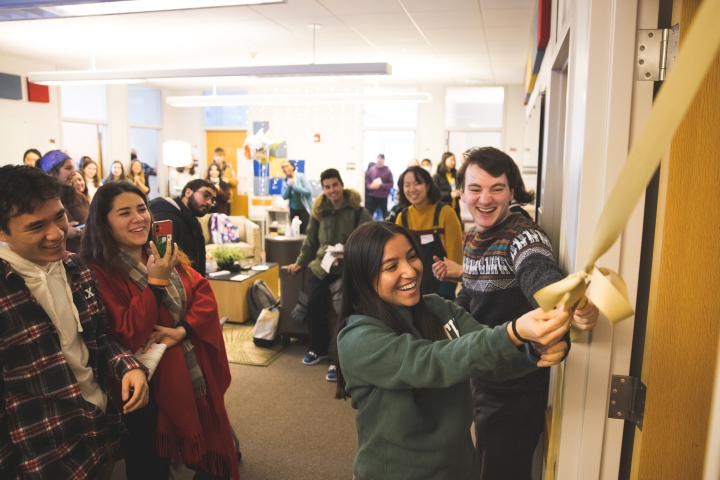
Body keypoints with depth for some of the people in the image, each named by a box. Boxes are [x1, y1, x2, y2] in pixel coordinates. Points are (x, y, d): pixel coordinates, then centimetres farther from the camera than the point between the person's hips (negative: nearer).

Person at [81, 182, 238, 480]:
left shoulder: (167, 255, 4)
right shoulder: (100, 273, -16)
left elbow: (205, 295, -1)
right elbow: (125, 337, -21)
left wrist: (181, 330, -18)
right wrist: (156, 282, -28)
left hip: (195, 373, 6)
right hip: (149, 385, -5)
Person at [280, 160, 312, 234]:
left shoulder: (301, 176, -9)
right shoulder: (285, 181, 6)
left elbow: (309, 191, -19)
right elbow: (284, 197, 1)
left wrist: (293, 185, -17)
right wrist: (288, 185, -13)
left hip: (304, 209, -5)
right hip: (293, 210, 5)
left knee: (304, 231, -10)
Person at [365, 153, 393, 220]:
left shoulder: (387, 171, -4)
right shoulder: (371, 169, 2)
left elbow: (391, 184, -6)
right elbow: (366, 181, 7)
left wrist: (380, 185, -16)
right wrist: (370, 186, -14)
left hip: (383, 197, -2)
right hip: (372, 196, 2)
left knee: (385, 215, 8)